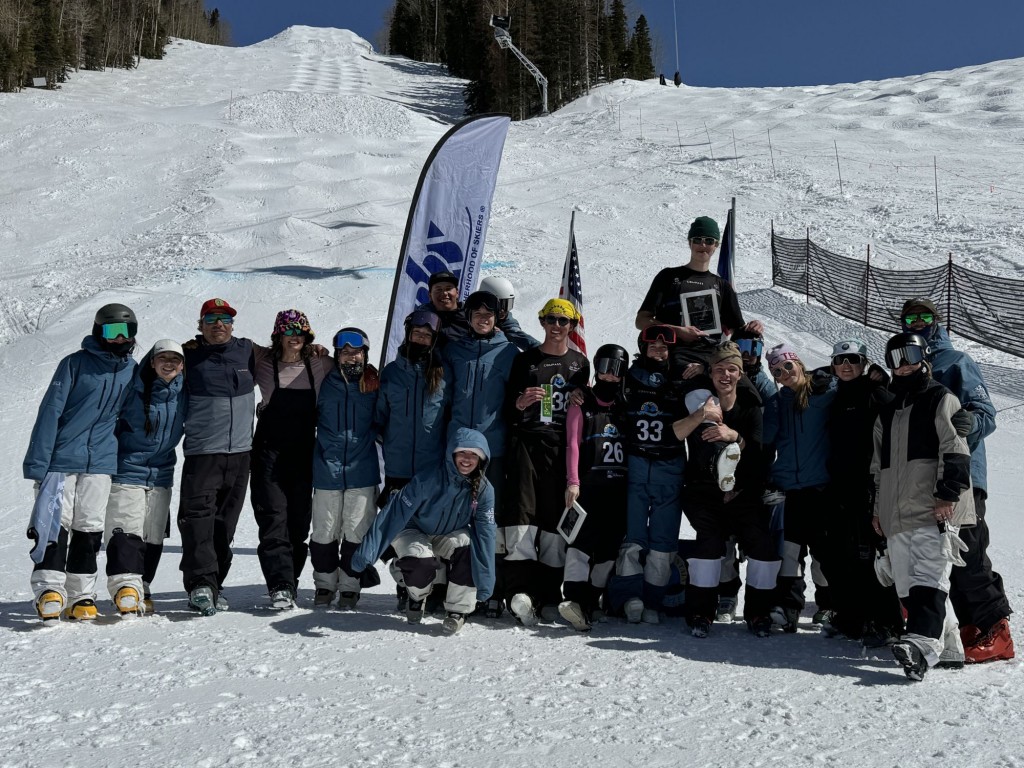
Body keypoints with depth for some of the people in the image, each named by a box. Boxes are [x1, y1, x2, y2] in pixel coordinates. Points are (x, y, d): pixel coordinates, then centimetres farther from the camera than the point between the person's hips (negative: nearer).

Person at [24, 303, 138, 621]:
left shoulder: (132, 370, 8)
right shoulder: (75, 363, -3)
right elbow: (50, 411, -6)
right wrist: (37, 461, -12)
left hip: (101, 463, 3)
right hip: (61, 459, -3)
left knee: (89, 528, 4)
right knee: (54, 523, -8)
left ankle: (81, 595, 10)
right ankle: (49, 589, -3)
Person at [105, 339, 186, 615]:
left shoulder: (183, 393, 2)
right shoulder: (134, 389, -9)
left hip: (161, 475, 4)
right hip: (127, 470, -4)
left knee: (153, 536, 7)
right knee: (127, 530, -13)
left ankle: (142, 588, 17)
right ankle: (125, 585, -14)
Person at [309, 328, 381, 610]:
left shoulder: (374, 385, 3)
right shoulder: (325, 383, 3)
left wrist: (368, 437, 2)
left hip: (362, 471, 0)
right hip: (327, 469, 0)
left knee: (357, 532, 3)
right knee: (325, 531, 7)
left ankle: (350, 586, 15)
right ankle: (325, 583, 22)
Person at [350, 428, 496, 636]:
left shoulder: (484, 490, -19)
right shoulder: (427, 480, -30)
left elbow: (485, 535, -19)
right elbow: (395, 515, -29)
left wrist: (484, 584, -22)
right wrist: (367, 552, -33)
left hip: (450, 536, 2)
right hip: (413, 532, -2)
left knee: (469, 546, -29)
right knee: (421, 561, -32)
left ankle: (458, 609, -12)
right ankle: (417, 597, 4)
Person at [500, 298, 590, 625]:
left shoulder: (580, 363, 16)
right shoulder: (525, 359, 12)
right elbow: (507, 406, 10)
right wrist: (520, 402, -8)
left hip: (563, 447, 1)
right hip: (526, 442, -1)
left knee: (556, 519, 0)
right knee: (521, 512, -14)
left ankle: (549, 596, 5)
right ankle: (520, 589, -18)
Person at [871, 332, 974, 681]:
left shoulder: (941, 399, 5)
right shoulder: (886, 410, 24)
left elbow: (955, 450, -6)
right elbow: (877, 462, 26)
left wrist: (948, 495, -16)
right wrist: (877, 507, 22)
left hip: (934, 509, -7)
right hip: (896, 514, 7)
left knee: (928, 577, -19)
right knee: (908, 584, 4)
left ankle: (922, 644, -32)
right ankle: (949, 647, 13)